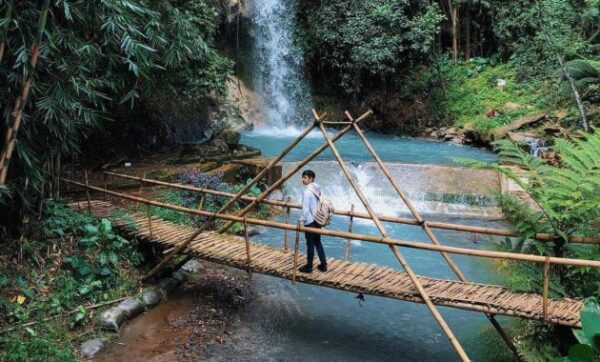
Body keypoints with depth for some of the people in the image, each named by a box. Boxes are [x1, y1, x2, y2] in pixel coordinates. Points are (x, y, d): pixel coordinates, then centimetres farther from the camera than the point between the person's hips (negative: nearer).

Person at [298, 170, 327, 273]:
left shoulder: (307, 191, -18)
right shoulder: (317, 189, 8)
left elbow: (305, 208, -20)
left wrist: (301, 220, -11)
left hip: (310, 221, -8)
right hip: (318, 220, 8)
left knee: (310, 244, 1)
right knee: (318, 242, 16)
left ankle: (309, 267, 12)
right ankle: (323, 265, 19)